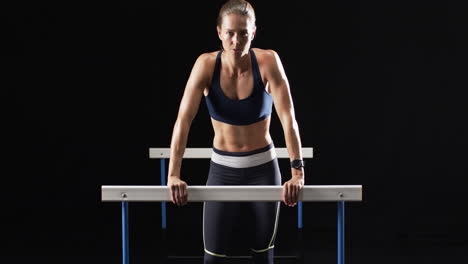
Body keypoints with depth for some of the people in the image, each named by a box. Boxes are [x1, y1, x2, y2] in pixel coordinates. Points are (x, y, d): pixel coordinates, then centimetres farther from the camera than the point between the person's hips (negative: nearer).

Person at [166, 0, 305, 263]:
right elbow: (184, 120, -19)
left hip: (263, 167, 0)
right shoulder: (207, 64, -14)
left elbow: (288, 118, -21)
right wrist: (174, 175, -28)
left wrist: (297, 172, -30)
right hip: (222, 169, 1)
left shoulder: (268, 61, -16)